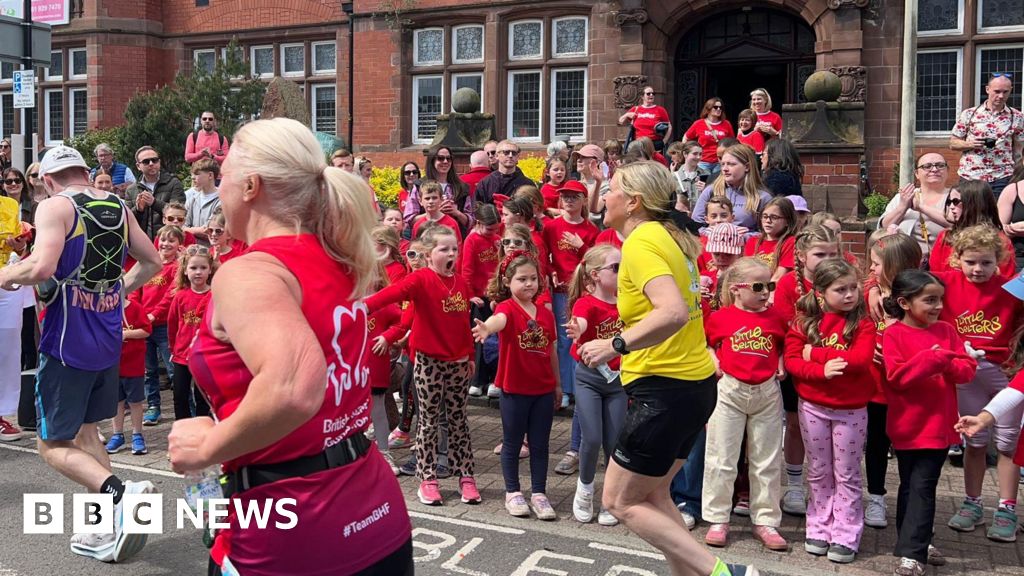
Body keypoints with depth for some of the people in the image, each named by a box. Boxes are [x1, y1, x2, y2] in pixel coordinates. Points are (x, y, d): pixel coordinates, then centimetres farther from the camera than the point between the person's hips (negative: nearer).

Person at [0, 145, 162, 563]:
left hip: (68, 341, -6)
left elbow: (43, 267, -23)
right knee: (85, 432, 20)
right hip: (108, 338, 6)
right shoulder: (118, 207, 9)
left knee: (53, 444, 4)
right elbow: (151, 263, 15)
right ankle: (106, 531, 21)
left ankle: (120, 493, -19)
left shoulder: (54, 206, -9)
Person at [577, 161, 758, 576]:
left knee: (620, 501, 3)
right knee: (650, 494, 20)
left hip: (665, 389, -9)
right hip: (695, 383, 9)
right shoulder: (670, 238, 12)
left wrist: (616, 345, -27)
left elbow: (673, 312, -30)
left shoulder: (640, 243, -15)